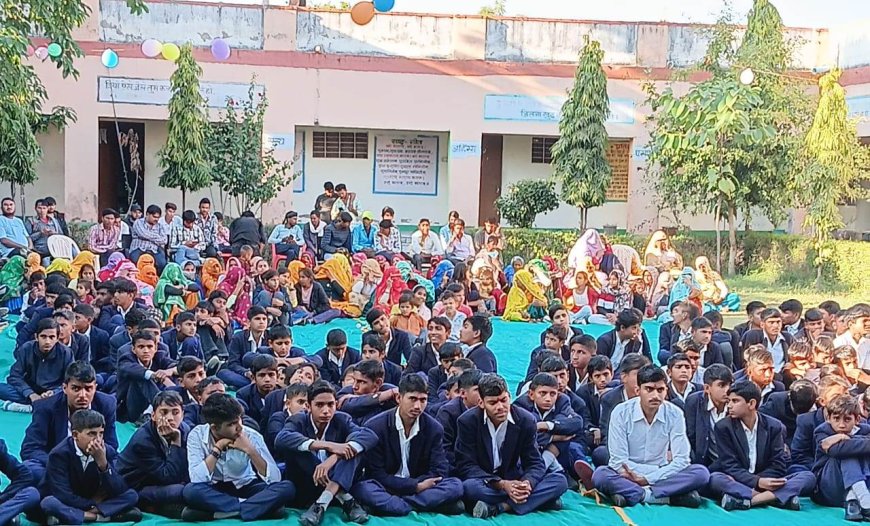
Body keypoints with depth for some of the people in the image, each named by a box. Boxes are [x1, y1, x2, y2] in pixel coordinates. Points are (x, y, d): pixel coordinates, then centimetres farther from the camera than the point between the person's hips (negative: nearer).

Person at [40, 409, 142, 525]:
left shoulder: (108, 451, -6)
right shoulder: (60, 454, -17)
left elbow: (118, 492, -15)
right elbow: (63, 496, -22)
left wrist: (103, 463, -28)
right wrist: (93, 504, -14)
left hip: (94, 502, 4)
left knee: (131, 495, -16)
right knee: (49, 503, -37)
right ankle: (99, 516, -31)